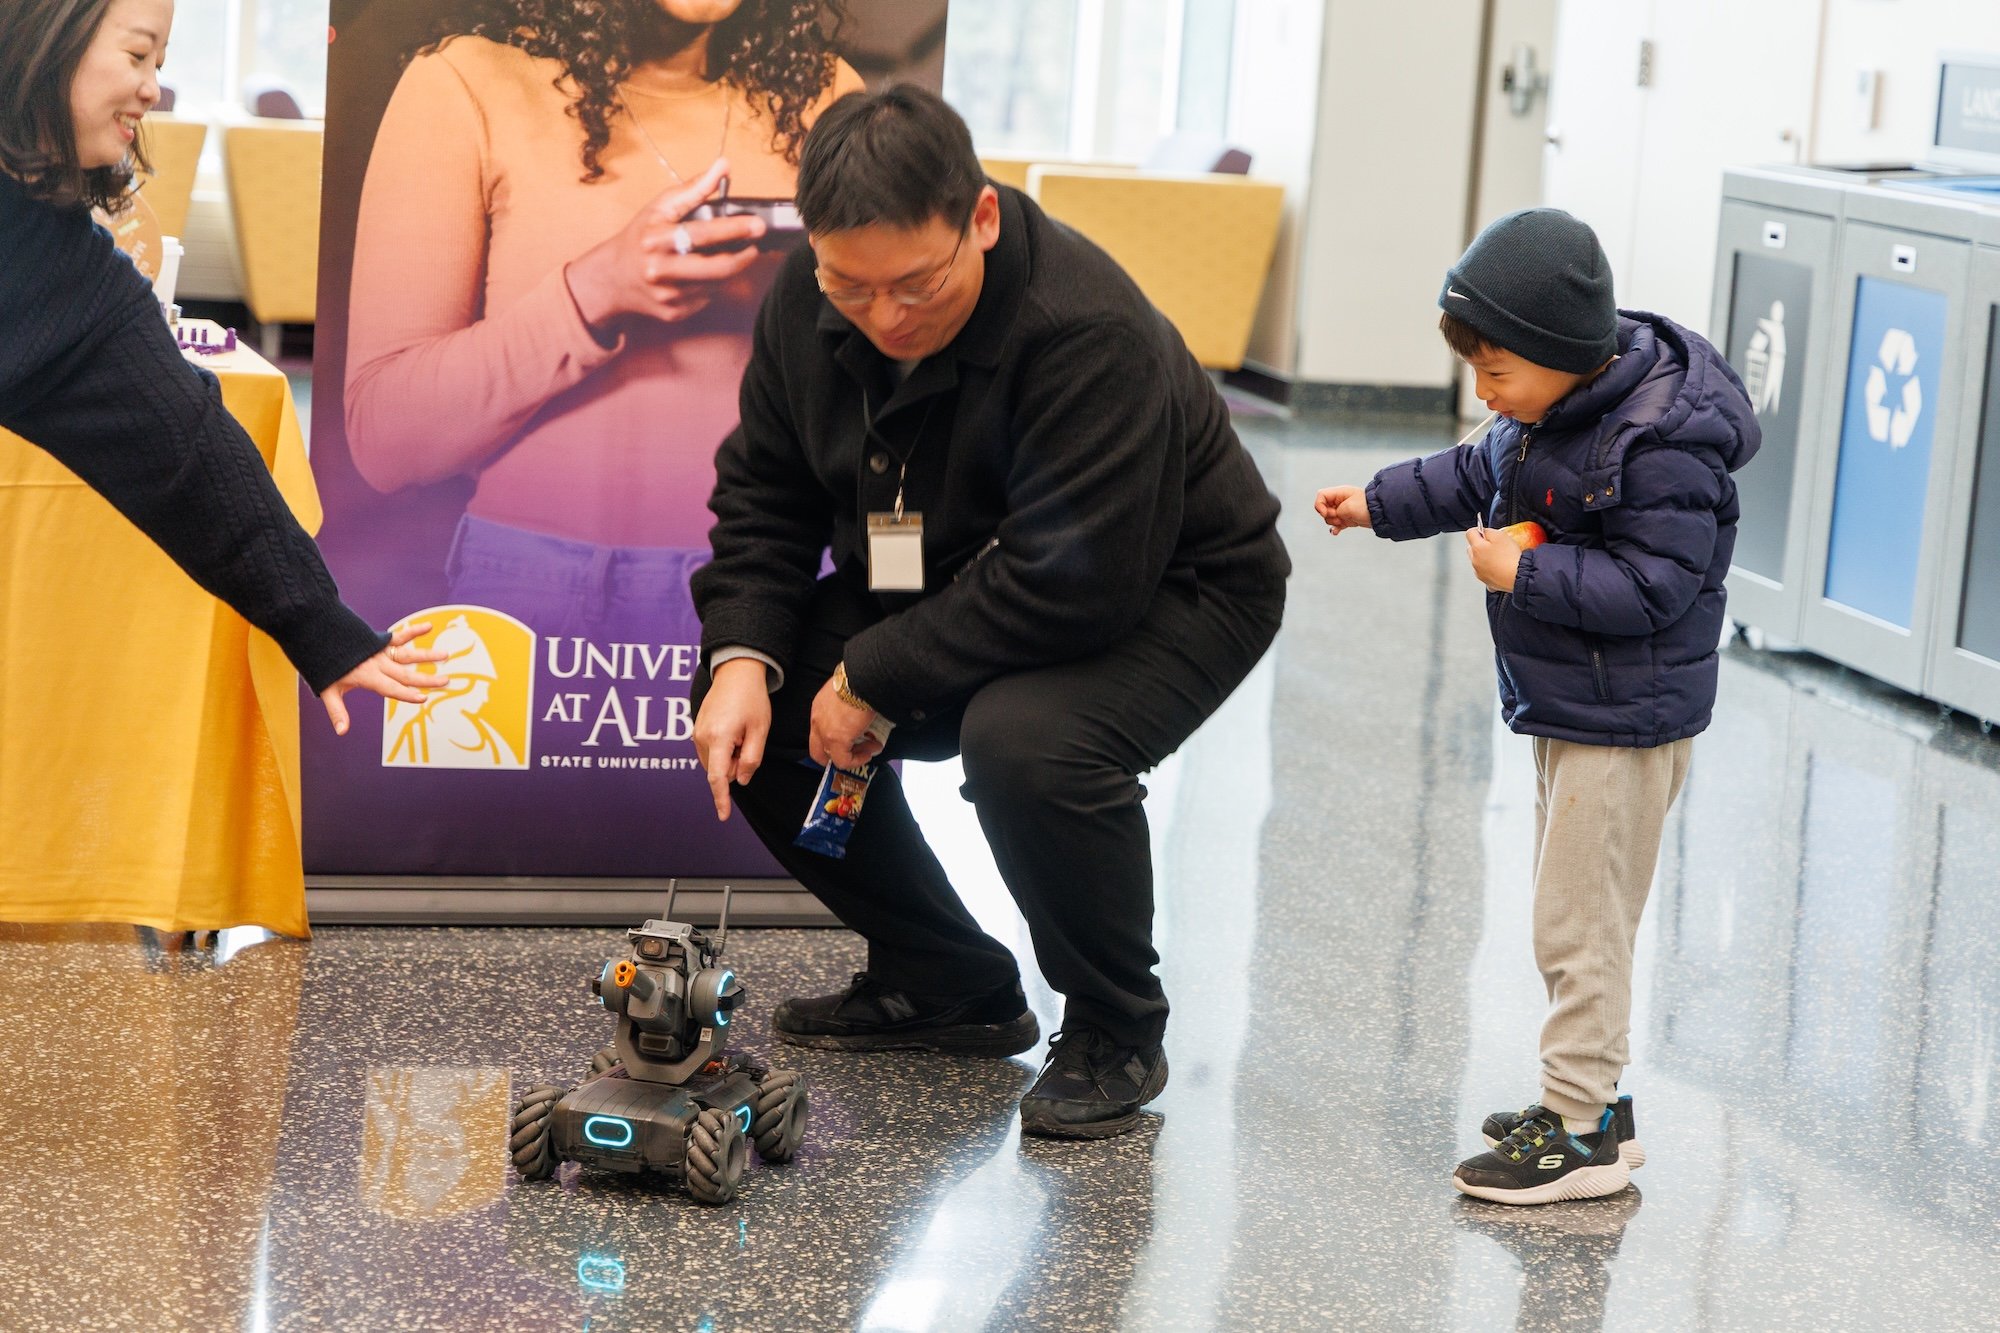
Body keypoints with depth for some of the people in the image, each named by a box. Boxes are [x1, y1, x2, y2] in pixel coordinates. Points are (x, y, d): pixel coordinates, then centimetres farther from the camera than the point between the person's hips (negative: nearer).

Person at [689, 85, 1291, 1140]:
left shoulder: (1088, 331, -34)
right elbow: (764, 497, 2)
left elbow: (1074, 582, -36)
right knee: (749, 714, -8)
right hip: (946, 586, 8)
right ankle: (946, 985, 10)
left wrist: (874, 678, -29)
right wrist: (744, 658, -15)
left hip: (1168, 593, -7)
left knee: (1026, 740, -37)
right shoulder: (807, 302, -11)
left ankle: (1115, 1032, -10)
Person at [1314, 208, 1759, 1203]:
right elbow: (1481, 475, 21)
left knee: (1579, 924, -5)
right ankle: (1583, 1101, 28)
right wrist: (1380, 504, 20)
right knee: (1571, 913, 17)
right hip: (1566, 708, 10)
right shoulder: (1552, 409, 4)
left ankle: (1583, 1132, 2)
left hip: (1625, 719, -10)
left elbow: (1647, 588, -26)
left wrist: (1523, 574, -24)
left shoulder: (1663, 445, -25)